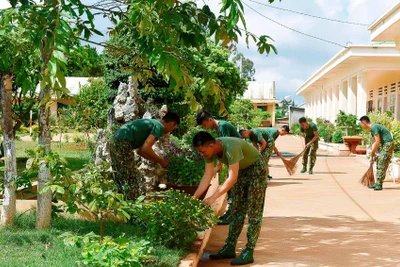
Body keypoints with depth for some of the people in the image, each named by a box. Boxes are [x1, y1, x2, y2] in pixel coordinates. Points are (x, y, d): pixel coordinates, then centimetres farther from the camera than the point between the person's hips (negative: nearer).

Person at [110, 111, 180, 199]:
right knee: (132, 179, -5)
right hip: (123, 143, -10)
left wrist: (157, 160, 27)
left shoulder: (152, 123, 24)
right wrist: (161, 161, -2)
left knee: (122, 180, 14)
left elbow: (139, 150, 28)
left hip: (114, 143, 10)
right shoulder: (159, 127, -4)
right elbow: (146, 148, -16)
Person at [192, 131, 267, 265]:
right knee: (237, 210, 8)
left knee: (253, 212, -8)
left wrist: (213, 198, -37)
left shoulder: (231, 147, -37)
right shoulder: (210, 151, -13)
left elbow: (232, 179, -37)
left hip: (256, 168, -8)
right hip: (241, 170, 8)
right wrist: (194, 197, -18)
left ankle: (249, 252, -9)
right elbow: (207, 176, -11)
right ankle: (230, 248, 12)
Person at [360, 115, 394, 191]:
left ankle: (379, 184, -11)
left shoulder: (374, 127, -18)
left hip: (388, 144, -10)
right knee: (379, 163, 9)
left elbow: (377, 142, -21)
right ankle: (378, 183, 11)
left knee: (382, 164, -12)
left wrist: (372, 155, -15)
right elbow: (374, 142, 16)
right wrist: (372, 154, 9)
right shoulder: (372, 128, 13)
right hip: (384, 144, 10)